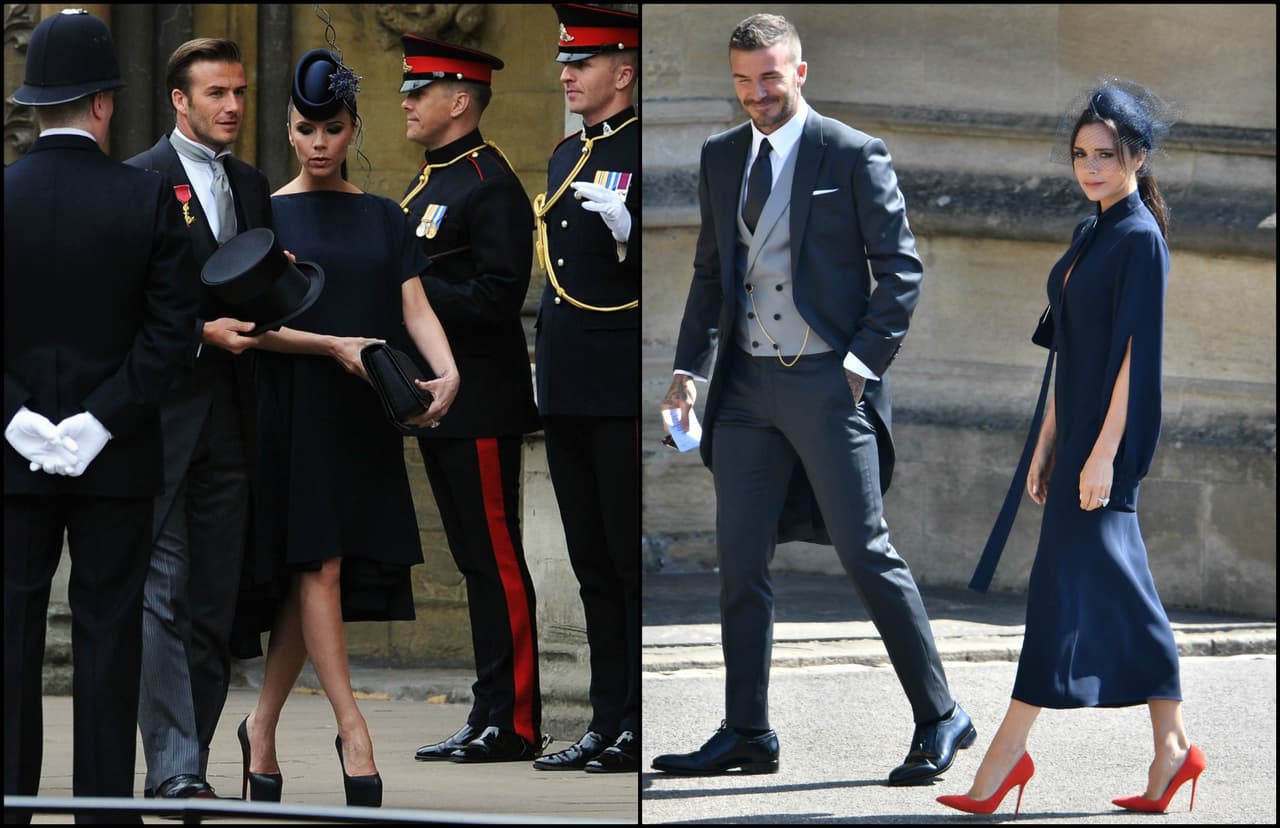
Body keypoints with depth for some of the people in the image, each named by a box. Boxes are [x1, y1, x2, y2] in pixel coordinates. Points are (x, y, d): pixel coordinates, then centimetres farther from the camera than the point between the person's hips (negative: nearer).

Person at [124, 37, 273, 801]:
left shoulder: (252, 187, 16)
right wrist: (202, 332, -17)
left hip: (229, 420, 7)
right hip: (161, 417, -6)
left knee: (216, 605, 7)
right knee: (163, 597, -10)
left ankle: (188, 766, 14)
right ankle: (175, 772, -13)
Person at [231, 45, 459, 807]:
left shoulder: (384, 218, 9)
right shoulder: (265, 215, 0)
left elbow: (416, 309, 0)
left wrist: (447, 372, -19)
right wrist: (337, 347, -20)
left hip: (363, 421, 3)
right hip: (295, 412, -3)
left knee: (312, 576, 5)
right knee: (318, 568, -10)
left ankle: (262, 728, 17)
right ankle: (354, 734, -13)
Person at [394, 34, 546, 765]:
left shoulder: (492, 186, -13)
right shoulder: (429, 183, 17)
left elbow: (499, 298, -21)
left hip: (482, 408, -10)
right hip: (440, 404, 10)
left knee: (497, 563, -6)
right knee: (477, 563, 12)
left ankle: (514, 724, -4)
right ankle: (490, 716, 16)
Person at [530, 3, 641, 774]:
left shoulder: (645, 153, -8)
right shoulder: (566, 156, 17)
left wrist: (626, 228, -29)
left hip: (623, 391, -8)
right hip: (568, 391, 8)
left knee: (632, 563, -5)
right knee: (593, 564, 10)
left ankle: (642, 727, -1)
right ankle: (610, 724, 15)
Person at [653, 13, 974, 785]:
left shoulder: (853, 155, -5)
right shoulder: (721, 158, 12)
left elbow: (901, 270, -5)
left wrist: (863, 362, -12)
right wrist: (691, 366, 9)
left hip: (828, 382, -6)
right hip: (748, 382, 6)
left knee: (867, 553, -7)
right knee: (740, 561, 6)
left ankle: (940, 719, 2)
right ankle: (747, 734, 13)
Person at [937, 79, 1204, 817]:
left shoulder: (1141, 239, -13)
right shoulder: (1093, 235, 14)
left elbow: (1135, 351, -17)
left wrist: (1103, 454, -21)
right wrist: (1047, 443, 16)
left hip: (1110, 434, -9)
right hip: (1079, 427, 9)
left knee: (1067, 585, -6)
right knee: (1123, 593, 10)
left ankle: (1009, 752, -4)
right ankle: (1172, 748, 14)